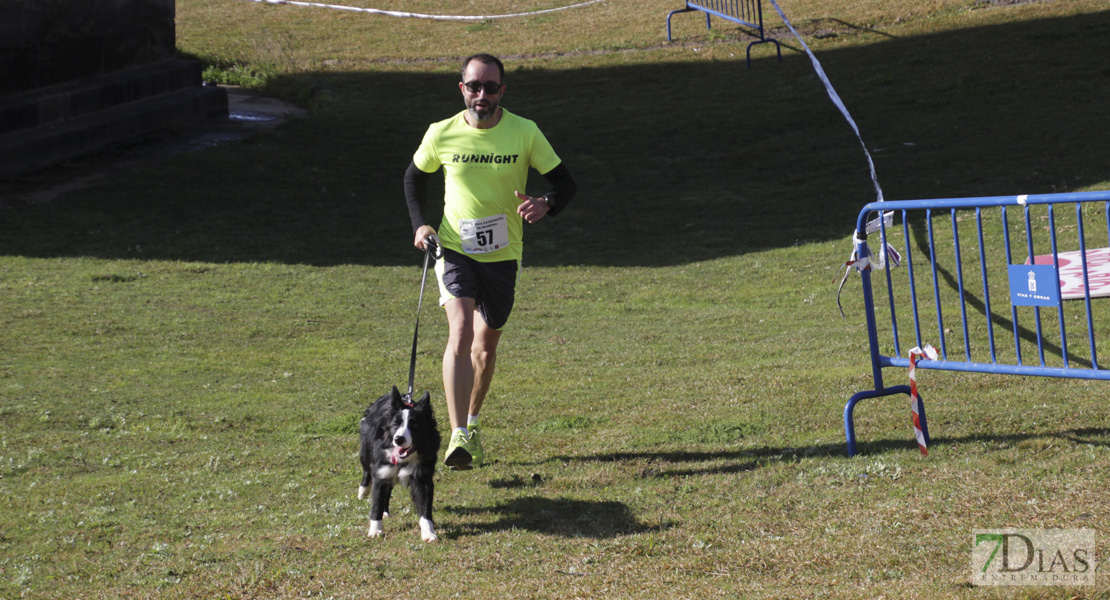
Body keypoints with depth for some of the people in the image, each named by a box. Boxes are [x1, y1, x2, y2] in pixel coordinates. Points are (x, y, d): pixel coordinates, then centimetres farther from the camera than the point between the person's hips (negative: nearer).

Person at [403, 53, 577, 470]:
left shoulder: (525, 133, -7)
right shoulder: (442, 134, -6)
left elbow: (564, 182, -2)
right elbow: (415, 176, 13)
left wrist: (544, 205, -24)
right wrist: (419, 223, -2)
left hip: (503, 254, 2)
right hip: (453, 249, -2)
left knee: (486, 344, 14)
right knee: (460, 331, -22)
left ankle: (472, 423, 39)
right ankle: (458, 436, -28)